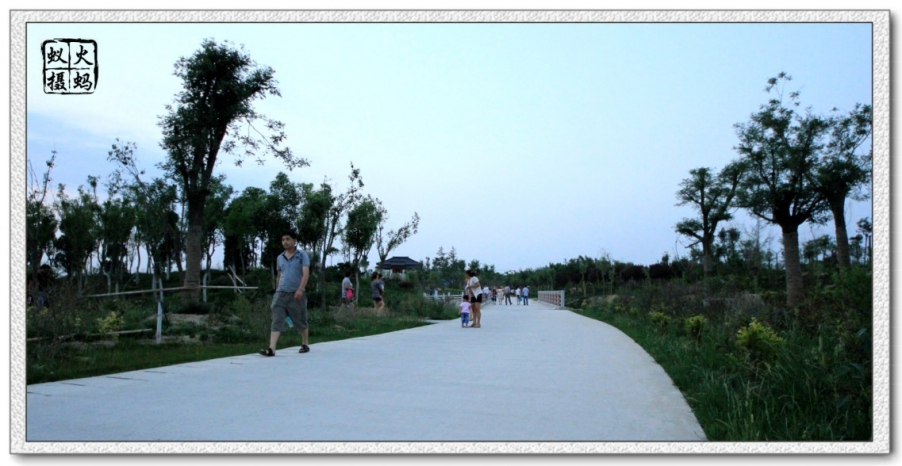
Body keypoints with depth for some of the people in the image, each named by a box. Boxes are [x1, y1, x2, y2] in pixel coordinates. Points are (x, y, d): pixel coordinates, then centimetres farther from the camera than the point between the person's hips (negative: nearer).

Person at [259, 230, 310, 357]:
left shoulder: (302, 255, -3)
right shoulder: (279, 258, 12)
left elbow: (306, 274, -14)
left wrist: (300, 289, -27)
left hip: (296, 294, -3)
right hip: (281, 293, 3)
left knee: (300, 321, 11)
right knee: (277, 321, -10)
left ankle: (305, 344, 31)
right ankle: (271, 349, -19)